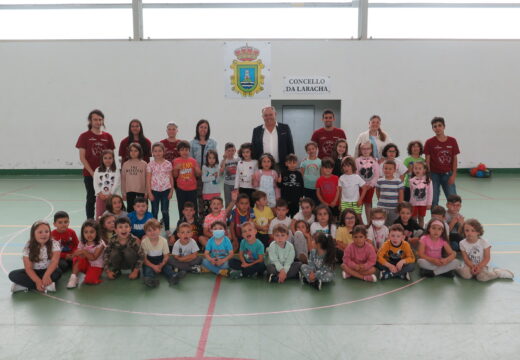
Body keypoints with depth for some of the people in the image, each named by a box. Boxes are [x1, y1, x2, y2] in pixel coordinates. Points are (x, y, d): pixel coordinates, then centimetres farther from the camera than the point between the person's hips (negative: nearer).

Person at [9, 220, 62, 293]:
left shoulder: (54, 244, -14)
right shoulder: (28, 247, -12)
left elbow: (54, 261, -25)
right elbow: (28, 268, -16)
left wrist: (46, 275, -42)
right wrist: (38, 281, -32)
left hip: (49, 271, -2)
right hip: (34, 272, 2)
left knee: (58, 272, -33)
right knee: (13, 275, -20)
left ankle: (27, 285, -24)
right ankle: (46, 285, -27)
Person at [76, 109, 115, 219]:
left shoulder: (108, 137, 7)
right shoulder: (84, 136, 0)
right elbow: (82, 157, -4)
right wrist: (92, 173, -10)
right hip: (89, 174, -2)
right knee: (91, 199, 3)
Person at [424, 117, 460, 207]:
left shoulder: (452, 141, 1)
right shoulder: (430, 142, -4)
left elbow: (454, 159, 3)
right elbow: (427, 160, -3)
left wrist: (453, 175, -3)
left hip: (447, 174, 2)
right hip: (434, 175, -1)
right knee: (434, 201, 3)